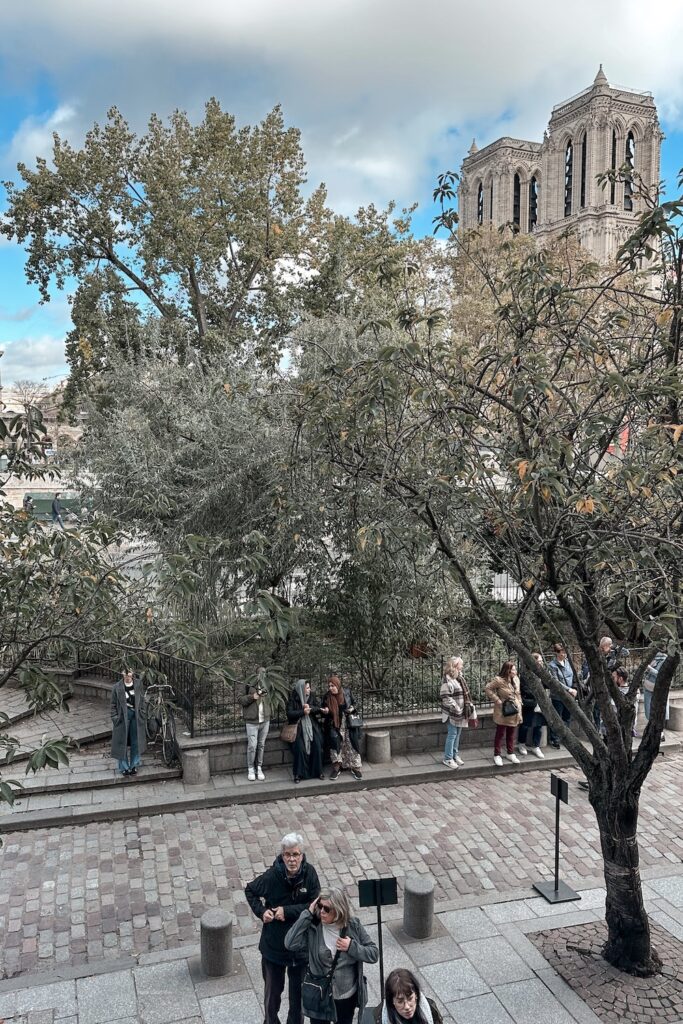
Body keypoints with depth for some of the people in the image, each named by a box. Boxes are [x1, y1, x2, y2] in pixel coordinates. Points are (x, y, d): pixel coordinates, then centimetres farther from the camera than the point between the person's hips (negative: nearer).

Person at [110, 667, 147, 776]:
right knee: (122, 742, 5)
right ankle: (124, 767, 18)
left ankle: (134, 765, 23)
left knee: (136, 742, 9)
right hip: (123, 717, -2)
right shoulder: (117, 687, -9)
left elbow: (142, 700, 6)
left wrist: (142, 713, 2)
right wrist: (115, 719, -7)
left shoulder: (138, 684, -3)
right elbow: (114, 705, -3)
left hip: (136, 715, 2)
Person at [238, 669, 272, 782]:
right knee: (252, 746, -5)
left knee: (261, 745, 10)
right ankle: (250, 769, 11)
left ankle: (259, 768, 21)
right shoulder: (249, 686, -7)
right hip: (252, 722, -4)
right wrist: (252, 697, -19)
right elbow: (240, 699, -6)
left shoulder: (265, 687, 8)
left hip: (265, 721, 4)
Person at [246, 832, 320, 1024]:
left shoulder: (309, 873, -19)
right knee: (273, 989, 20)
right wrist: (261, 911, -15)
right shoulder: (272, 875, -20)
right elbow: (249, 890, -2)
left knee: (298, 990, 20)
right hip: (273, 946, 0)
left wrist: (288, 911, -23)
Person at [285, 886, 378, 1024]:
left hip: (347, 996, 1)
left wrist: (352, 947, -25)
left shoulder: (353, 926, -14)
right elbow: (290, 944, -30)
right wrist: (307, 914, -29)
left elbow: (374, 954, -9)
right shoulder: (313, 927, -16)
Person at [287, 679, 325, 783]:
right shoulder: (293, 699, -5)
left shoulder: (312, 696, 6)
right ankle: (298, 774, -5)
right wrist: (303, 712, -20)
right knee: (300, 749, -16)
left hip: (312, 727, 3)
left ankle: (318, 771, 6)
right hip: (299, 728, -3)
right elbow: (289, 713, -13)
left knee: (317, 747, -8)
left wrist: (310, 707, -17)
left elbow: (319, 708, 0)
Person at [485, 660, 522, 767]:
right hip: (503, 713, -6)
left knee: (511, 734, 15)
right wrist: (497, 700, -18)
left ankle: (510, 753, 28)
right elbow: (488, 688, -16)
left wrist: (519, 710, 11)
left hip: (514, 713, 6)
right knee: (500, 734, 3)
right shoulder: (499, 680, -17)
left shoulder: (516, 680, 4)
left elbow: (518, 695, 13)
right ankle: (497, 755, 12)